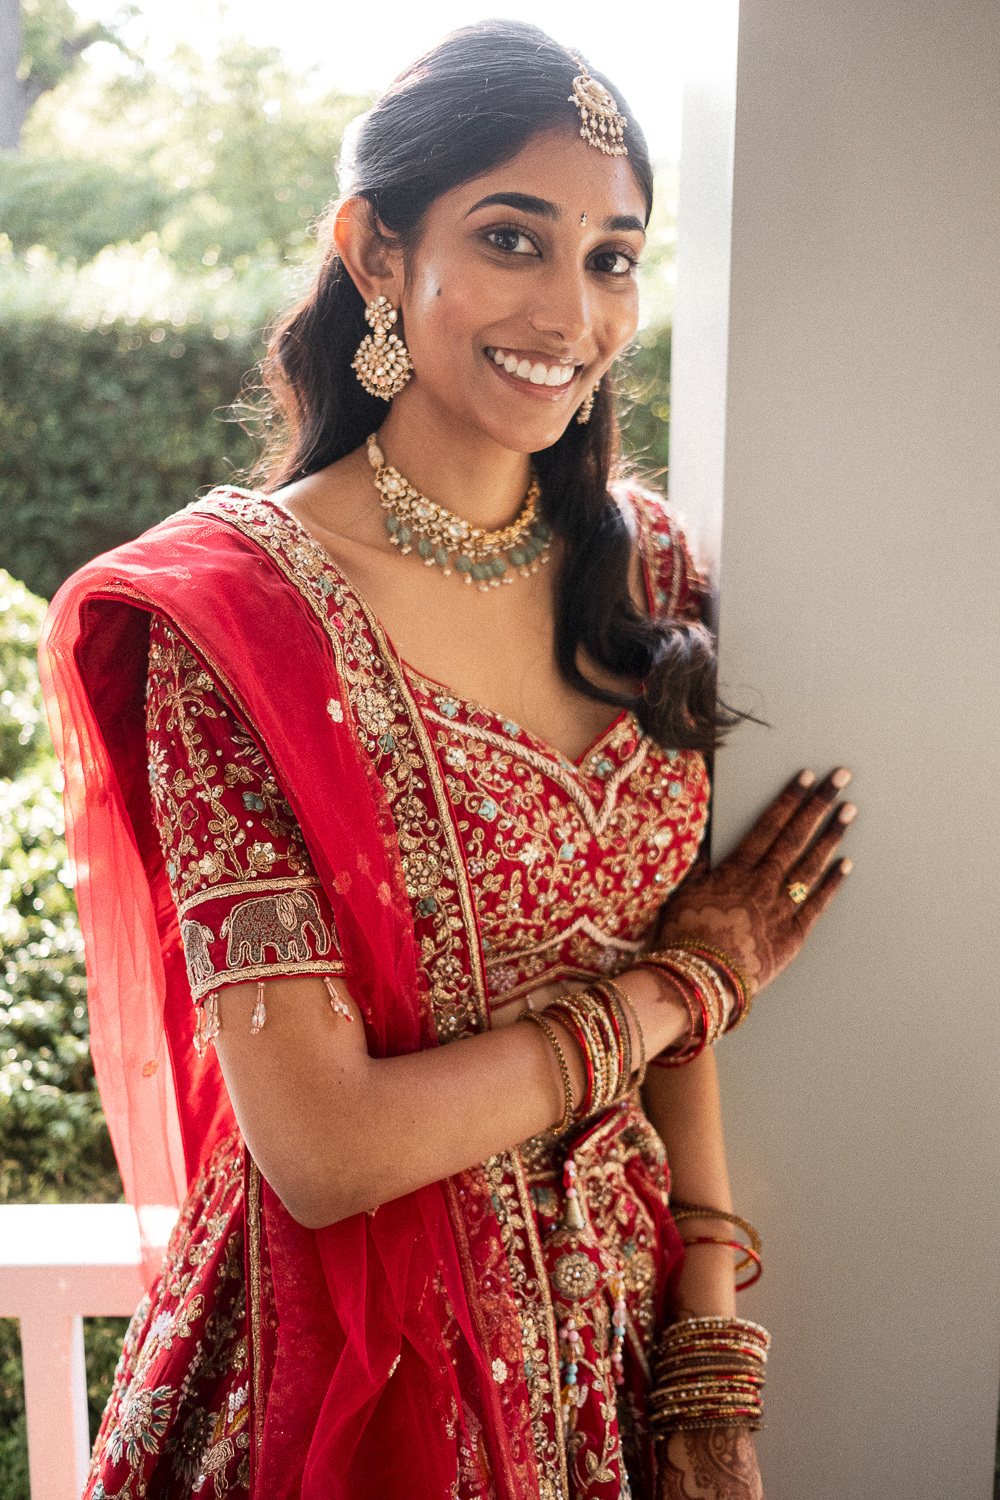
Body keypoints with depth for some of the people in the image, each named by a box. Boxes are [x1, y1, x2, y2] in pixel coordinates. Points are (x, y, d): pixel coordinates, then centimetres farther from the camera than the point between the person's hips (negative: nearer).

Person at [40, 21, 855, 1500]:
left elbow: (678, 1011, 0)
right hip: (347, 1372, -4)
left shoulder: (642, 567, -3)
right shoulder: (225, 615, -19)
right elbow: (321, 1150, -23)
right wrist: (679, 981, -13)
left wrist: (714, 1376, -4)